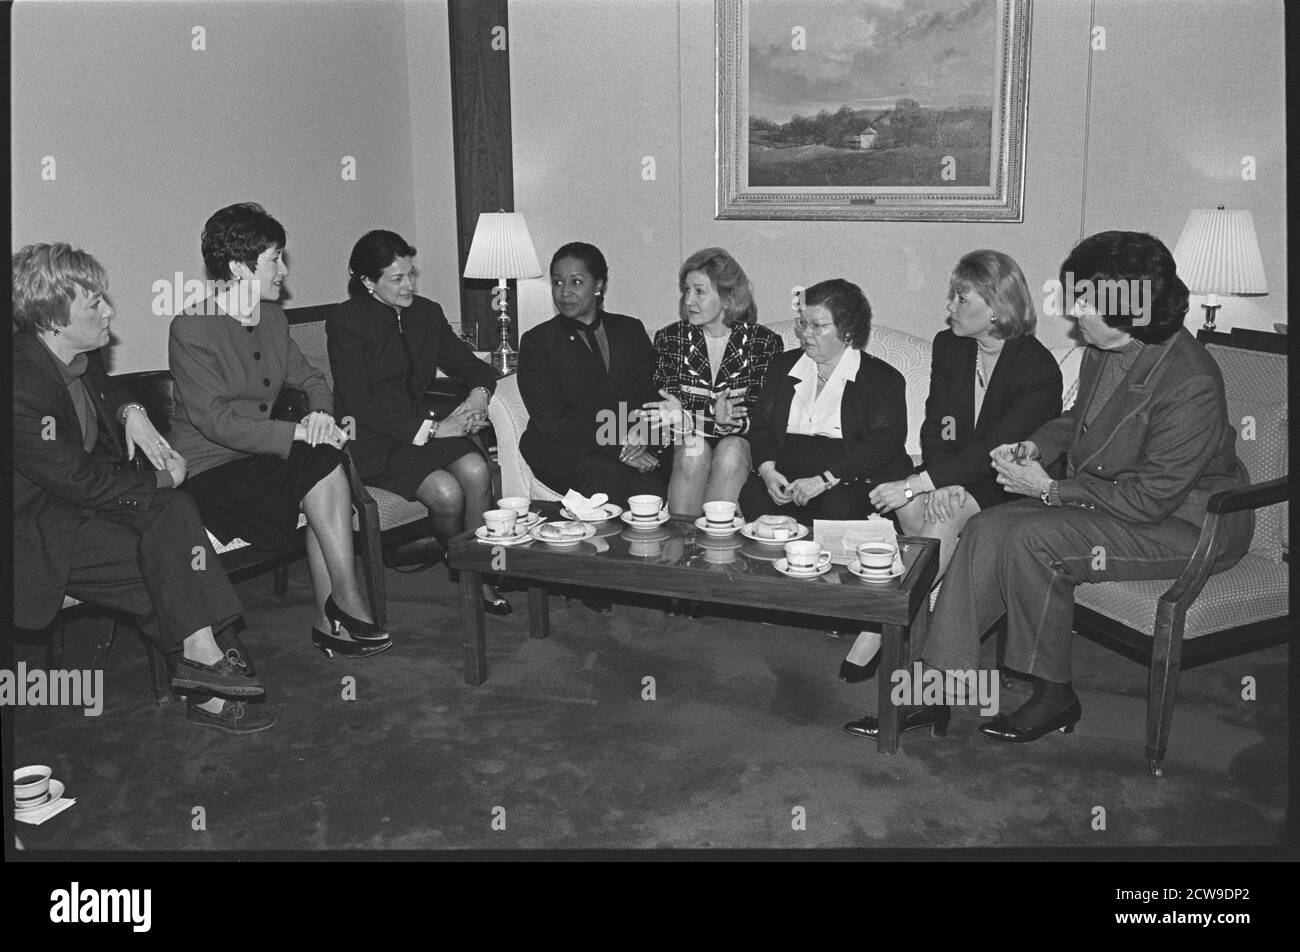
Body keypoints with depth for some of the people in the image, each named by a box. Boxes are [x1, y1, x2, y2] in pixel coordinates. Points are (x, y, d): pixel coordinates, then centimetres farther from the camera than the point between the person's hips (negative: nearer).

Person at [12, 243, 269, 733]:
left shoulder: (79, 355, 0)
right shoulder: (22, 387, -28)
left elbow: (101, 388, 27)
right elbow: (84, 483, -24)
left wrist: (131, 411, 4)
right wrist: (162, 480, -11)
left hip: (85, 493, 8)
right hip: (39, 531, -8)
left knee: (173, 510, -18)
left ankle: (200, 657, -19)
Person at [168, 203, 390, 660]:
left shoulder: (273, 319, 11)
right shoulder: (191, 329, -13)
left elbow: (309, 378, 18)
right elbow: (215, 422, -20)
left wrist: (321, 414, -7)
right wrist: (298, 433, -27)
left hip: (261, 459, 7)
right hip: (209, 473, -7)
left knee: (325, 461, -22)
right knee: (321, 461, -25)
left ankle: (330, 621, -19)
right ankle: (347, 602, -16)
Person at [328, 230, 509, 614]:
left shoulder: (427, 313, 9)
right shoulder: (345, 322, -8)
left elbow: (467, 363, 16)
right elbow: (359, 406, -16)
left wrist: (480, 391, -10)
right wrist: (432, 428, -21)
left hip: (423, 429, 5)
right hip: (373, 443, -5)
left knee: (476, 469, -25)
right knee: (447, 492, -27)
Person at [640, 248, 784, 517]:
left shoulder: (765, 342, -2)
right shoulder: (670, 338, 3)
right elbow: (666, 410, -3)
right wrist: (712, 417, -26)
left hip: (742, 446, 0)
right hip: (683, 441, 1)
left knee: (731, 453, -33)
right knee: (693, 451, -32)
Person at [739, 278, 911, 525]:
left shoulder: (882, 377, 4)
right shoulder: (783, 365, 20)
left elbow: (885, 442, -9)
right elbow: (761, 426, 15)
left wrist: (824, 480, -20)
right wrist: (767, 470, -8)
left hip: (851, 483, -3)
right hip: (786, 477, 3)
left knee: (839, 506, -36)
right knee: (753, 495, -28)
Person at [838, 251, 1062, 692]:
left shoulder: (1038, 368, -17)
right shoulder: (948, 346, 4)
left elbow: (995, 450, -25)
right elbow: (934, 428, 2)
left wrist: (915, 484, -32)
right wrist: (937, 484, -19)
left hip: (1010, 488, -5)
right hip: (955, 476, 5)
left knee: (947, 517, -33)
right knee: (913, 507, -29)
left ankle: (878, 630, -26)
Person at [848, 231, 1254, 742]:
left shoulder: (1189, 386, -27)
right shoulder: (1102, 351, -1)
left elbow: (1149, 499, -24)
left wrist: (1051, 489, -19)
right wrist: (1036, 446, -1)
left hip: (1183, 523, -8)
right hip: (1108, 498, 8)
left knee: (1032, 539, -28)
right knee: (987, 527, -12)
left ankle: (1053, 695, -7)